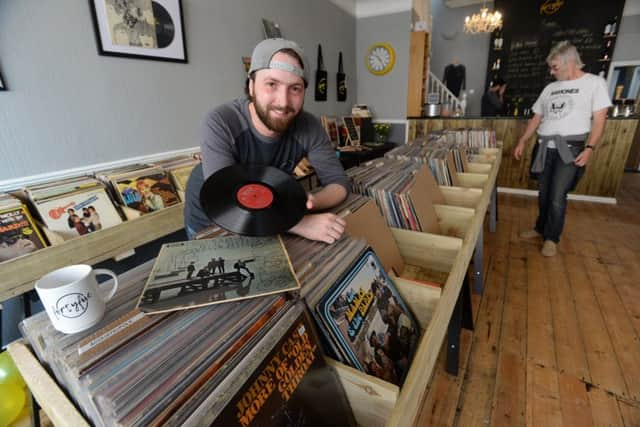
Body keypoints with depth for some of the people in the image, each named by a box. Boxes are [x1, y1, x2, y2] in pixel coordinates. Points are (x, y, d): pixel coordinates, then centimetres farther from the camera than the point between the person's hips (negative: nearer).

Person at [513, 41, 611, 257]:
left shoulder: (595, 83, 0)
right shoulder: (550, 88, 14)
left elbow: (599, 120, -5)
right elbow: (536, 117, 17)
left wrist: (589, 148, -15)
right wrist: (522, 142, 11)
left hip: (570, 149, -5)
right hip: (545, 148, 5)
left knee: (557, 197, -6)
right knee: (543, 194, 11)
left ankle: (552, 238, 10)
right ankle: (541, 229, 27)